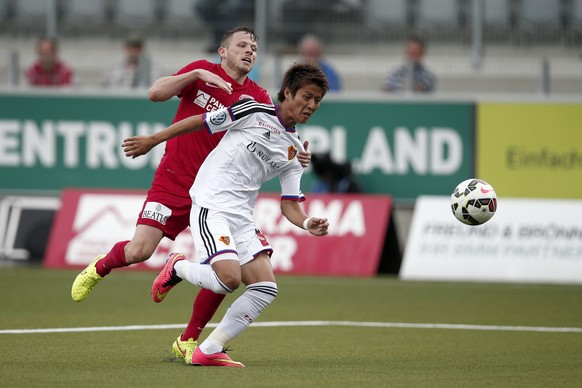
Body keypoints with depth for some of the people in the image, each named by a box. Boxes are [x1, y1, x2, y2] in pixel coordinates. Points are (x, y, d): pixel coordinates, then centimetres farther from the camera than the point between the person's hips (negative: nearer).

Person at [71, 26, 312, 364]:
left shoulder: (257, 97, 3)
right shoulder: (202, 72, 0)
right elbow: (156, 93, -10)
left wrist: (295, 156, -26)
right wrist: (196, 74, -22)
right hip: (174, 181, -2)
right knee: (139, 250, -15)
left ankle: (188, 342, 8)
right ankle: (99, 268, 22)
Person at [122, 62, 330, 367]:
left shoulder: (294, 151, 14)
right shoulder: (254, 112, -3)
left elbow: (289, 204, 11)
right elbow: (198, 122, 3)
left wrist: (308, 224, -10)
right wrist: (151, 141, 5)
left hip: (241, 218, 7)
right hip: (210, 207, -7)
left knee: (265, 289, -9)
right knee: (229, 278, -25)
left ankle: (208, 352, -1)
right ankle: (177, 268, 8)